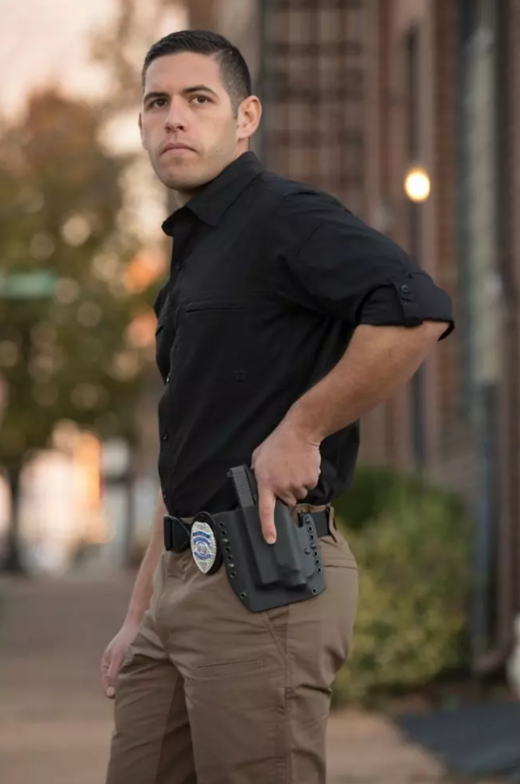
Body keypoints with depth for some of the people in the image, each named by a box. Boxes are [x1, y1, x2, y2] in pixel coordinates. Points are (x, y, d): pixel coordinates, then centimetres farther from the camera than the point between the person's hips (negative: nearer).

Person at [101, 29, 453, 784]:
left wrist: (300, 429, -19)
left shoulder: (286, 217, -9)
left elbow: (416, 312, -27)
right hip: (184, 580, 9)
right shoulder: (192, 251, 21)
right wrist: (139, 615, 22)